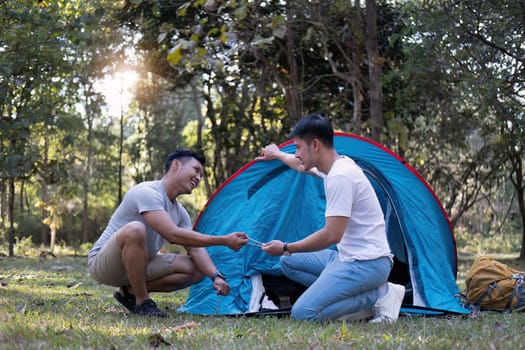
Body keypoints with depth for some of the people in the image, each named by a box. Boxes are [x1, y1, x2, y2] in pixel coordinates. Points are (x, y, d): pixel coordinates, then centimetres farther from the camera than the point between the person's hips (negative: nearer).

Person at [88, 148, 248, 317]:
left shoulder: (180, 212, 6)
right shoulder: (147, 192, -22)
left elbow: (196, 249, 2)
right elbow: (172, 234, -32)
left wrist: (216, 276, -19)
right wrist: (224, 241, -33)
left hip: (137, 266, 8)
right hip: (103, 264, -8)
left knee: (197, 269, -5)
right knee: (135, 229, -39)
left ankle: (131, 291, 1)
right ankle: (142, 302, -23)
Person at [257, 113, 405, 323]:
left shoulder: (340, 177, -19)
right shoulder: (336, 165, 12)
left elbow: (332, 235, -22)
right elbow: (302, 166, 38)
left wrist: (286, 248, -11)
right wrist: (278, 155, 56)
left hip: (367, 264, -11)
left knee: (303, 313, -20)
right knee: (289, 262, 15)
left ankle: (378, 295, -9)